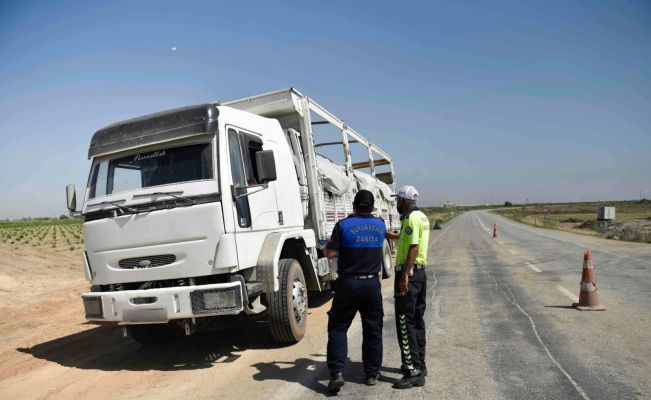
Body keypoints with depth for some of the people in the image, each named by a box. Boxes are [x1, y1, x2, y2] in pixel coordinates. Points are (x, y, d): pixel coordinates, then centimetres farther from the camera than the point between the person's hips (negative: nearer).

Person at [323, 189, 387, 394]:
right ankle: (372, 373, 23)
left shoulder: (343, 225, -11)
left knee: (338, 328, 7)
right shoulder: (380, 225, 2)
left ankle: (337, 371, -1)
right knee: (373, 329, 14)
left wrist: (325, 248, 10)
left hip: (348, 283, -3)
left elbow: (331, 253, -12)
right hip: (372, 283, 3)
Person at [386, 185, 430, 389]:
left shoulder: (411, 218, -15)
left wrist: (405, 275, -26)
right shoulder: (422, 217, 15)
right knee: (417, 320, 16)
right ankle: (419, 364, 27)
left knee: (405, 323, -6)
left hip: (408, 273, -10)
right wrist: (389, 235, 35)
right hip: (421, 271, 10)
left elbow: (414, 247, -23)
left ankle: (414, 372, -3)